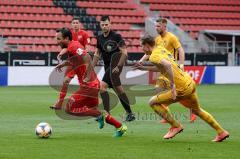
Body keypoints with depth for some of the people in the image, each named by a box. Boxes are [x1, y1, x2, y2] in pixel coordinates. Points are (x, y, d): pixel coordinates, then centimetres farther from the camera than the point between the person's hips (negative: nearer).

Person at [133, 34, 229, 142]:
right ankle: (221, 132, 32)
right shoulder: (161, 49, 12)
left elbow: (167, 65, -35)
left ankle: (175, 126, 6)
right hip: (190, 83, 9)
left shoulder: (154, 56, -15)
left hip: (182, 89, -9)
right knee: (197, 110, 27)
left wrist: (172, 84, -33)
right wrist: (144, 68, 27)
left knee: (153, 102, -1)